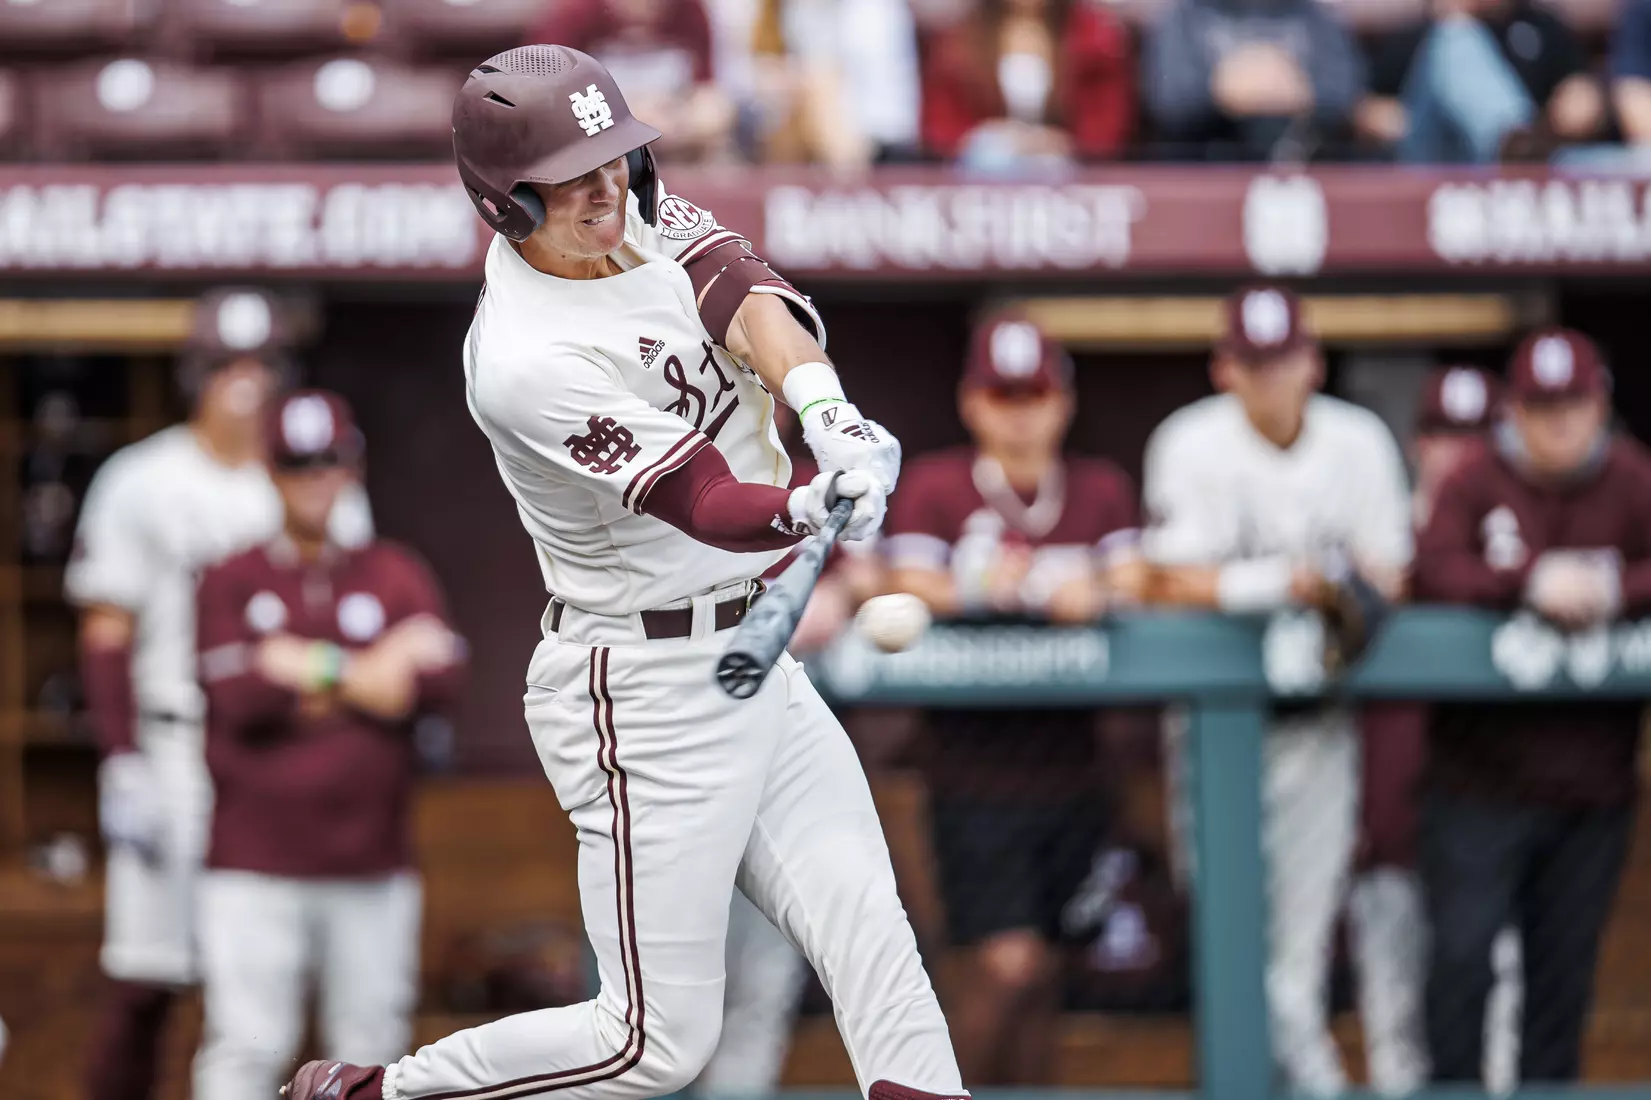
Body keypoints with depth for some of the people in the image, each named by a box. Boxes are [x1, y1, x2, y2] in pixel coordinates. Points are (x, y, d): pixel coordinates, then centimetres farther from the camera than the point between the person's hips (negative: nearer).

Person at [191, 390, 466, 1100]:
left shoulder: (399, 577, 9)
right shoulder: (231, 582, 5)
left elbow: (438, 680, -8)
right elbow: (239, 700, -10)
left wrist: (304, 672, -9)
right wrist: (365, 672, -7)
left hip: (373, 873, 2)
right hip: (253, 872, -2)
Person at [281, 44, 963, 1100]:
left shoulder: (636, 212, 0)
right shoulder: (526, 360, -23)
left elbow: (747, 296, -15)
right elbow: (704, 504, -26)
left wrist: (825, 410, -33)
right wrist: (816, 508, -44)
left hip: (755, 655, 8)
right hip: (647, 694, -8)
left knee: (874, 940, 0)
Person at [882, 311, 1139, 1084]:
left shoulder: (1101, 490, 12)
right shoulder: (934, 486, 2)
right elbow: (908, 586, -10)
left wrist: (1092, 595, -23)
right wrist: (978, 589, -30)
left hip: (1067, 778, 4)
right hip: (975, 779, -4)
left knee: (1040, 972, 9)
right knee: (1007, 963, -15)